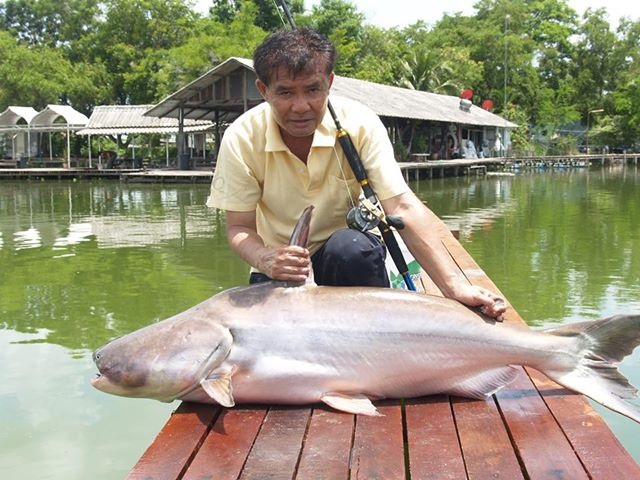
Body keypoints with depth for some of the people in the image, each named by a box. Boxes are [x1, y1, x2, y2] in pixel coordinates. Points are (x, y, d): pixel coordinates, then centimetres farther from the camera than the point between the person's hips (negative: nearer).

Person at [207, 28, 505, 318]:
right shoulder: (241, 139, -16)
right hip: (280, 267, 1)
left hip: (350, 254, 0)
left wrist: (456, 286, -37)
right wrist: (264, 259, -37)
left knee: (350, 246, -35)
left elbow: (403, 208, -25)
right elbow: (239, 227, -12)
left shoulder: (360, 124, -18)